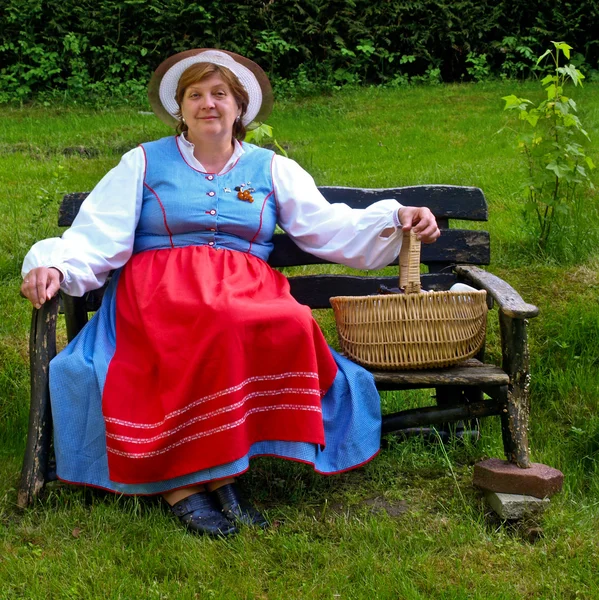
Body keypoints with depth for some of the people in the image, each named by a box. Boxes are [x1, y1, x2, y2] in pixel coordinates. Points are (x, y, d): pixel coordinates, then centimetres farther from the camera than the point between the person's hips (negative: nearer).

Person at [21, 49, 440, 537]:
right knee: (220, 327, -37)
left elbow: (330, 227, 12)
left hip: (250, 292, 2)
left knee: (291, 328, -33)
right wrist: (55, 265, -12)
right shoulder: (144, 163, 17)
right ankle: (183, 483, -31)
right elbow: (96, 237, 8)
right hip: (159, 291, -2)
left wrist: (396, 219, -3)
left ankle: (201, 476, -28)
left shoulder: (271, 168, 20)